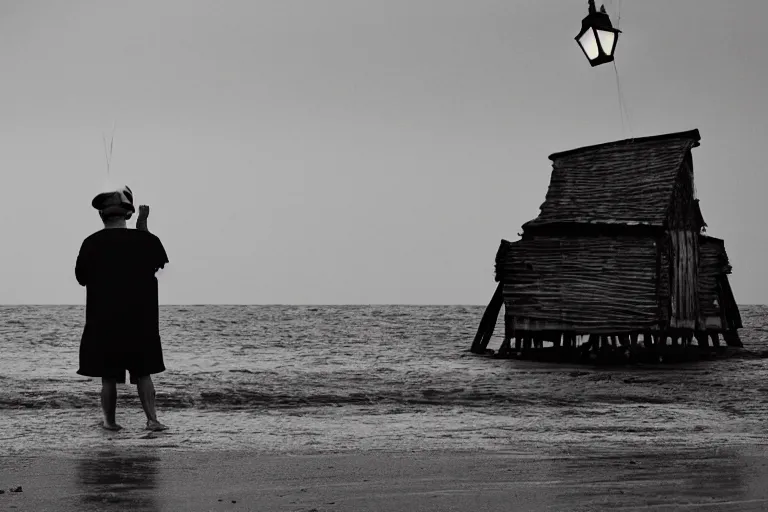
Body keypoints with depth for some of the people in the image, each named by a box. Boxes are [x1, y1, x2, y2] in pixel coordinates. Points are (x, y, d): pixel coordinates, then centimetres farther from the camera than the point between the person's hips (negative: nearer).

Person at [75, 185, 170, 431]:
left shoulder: (92, 243, -7)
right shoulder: (144, 240, -5)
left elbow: (82, 278, 3)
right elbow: (159, 260, 18)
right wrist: (143, 224, 21)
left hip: (103, 323, -1)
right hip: (141, 322, 1)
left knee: (108, 377, 8)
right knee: (143, 373, 9)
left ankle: (110, 421, 13)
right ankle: (152, 419, -1)